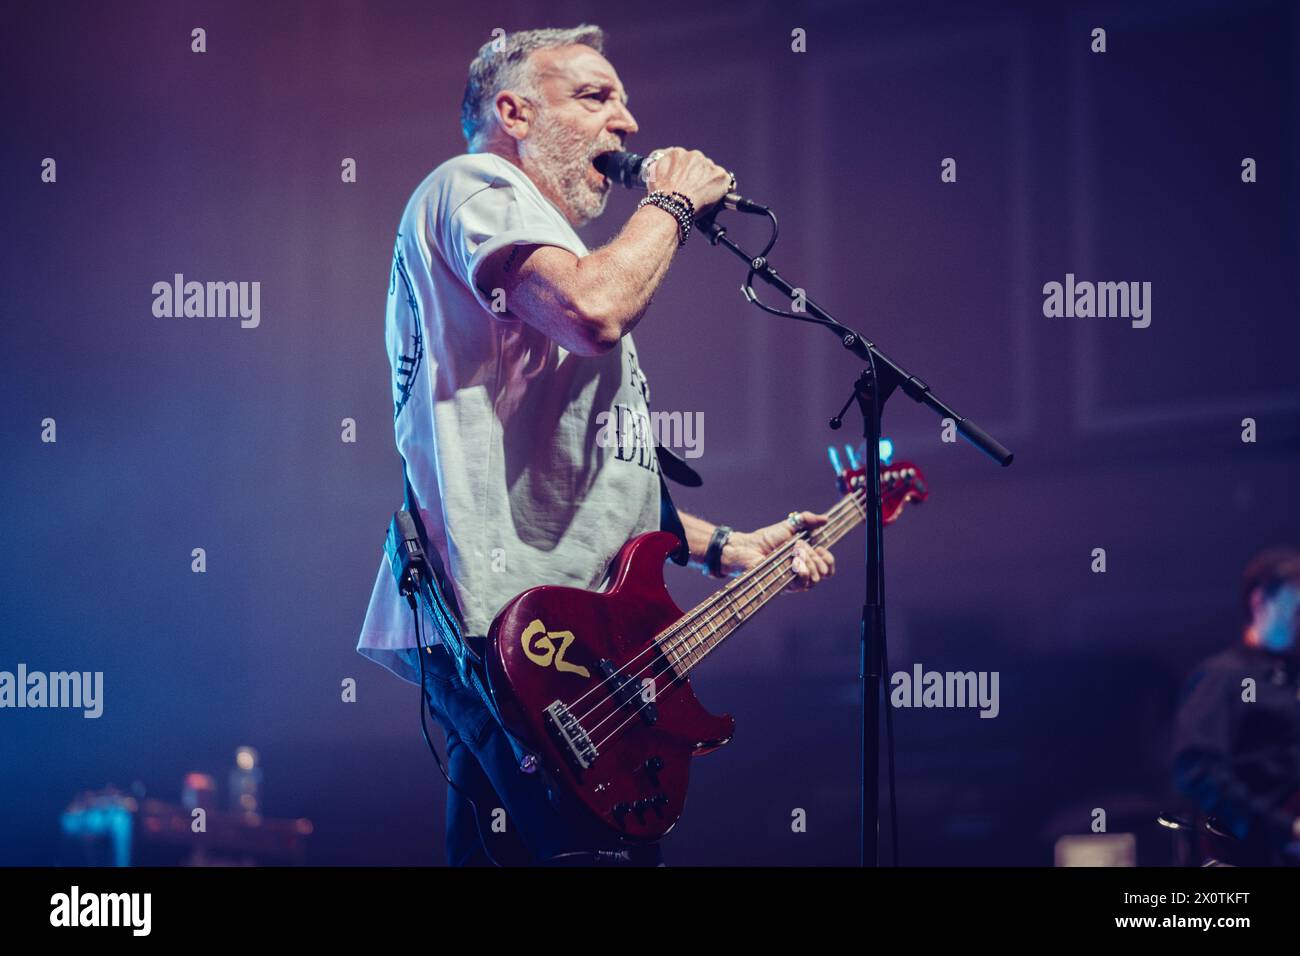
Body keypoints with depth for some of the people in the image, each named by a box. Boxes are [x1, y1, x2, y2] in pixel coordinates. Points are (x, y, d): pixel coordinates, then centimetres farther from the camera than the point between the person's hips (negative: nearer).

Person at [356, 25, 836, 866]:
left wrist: (727, 547, 24)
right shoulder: (474, 185, 0)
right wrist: (673, 202, -3)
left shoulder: (534, 233, 31)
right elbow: (595, 309, -21)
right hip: (508, 627, -11)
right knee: (610, 851, -20)